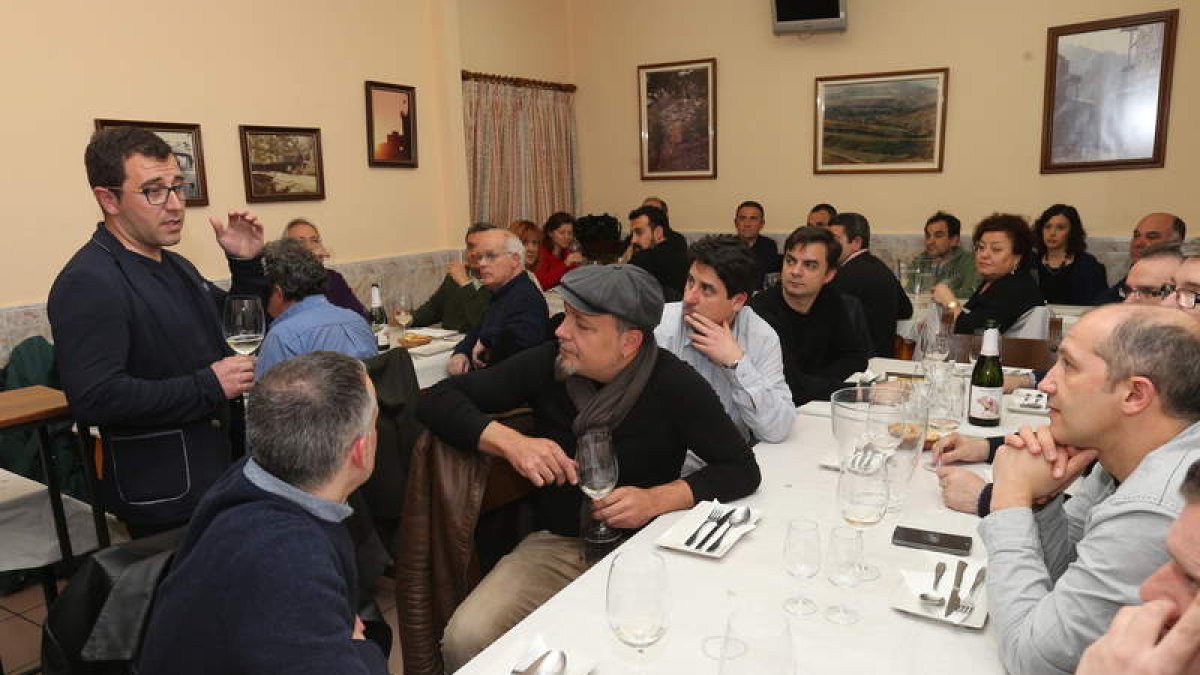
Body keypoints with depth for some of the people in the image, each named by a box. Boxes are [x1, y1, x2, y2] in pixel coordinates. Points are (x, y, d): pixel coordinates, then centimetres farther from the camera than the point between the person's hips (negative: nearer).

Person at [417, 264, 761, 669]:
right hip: (556, 544, 1)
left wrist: (657, 499, -21)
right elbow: (436, 401, -4)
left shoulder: (674, 385, -11)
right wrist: (509, 441, -21)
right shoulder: (548, 364, -6)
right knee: (465, 640, -22)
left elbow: (743, 469, -6)